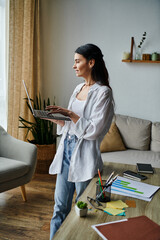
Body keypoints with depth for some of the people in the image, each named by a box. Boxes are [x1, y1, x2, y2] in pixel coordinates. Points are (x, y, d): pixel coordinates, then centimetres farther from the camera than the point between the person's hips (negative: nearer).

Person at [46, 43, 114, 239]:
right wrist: (56, 118, -1)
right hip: (66, 149, 7)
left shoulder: (103, 92, -12)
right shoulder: (79, 88, 12)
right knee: (60, 206, 15)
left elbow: (93, 130, -18)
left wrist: (69, 114, -18)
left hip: (84, 156, -7)